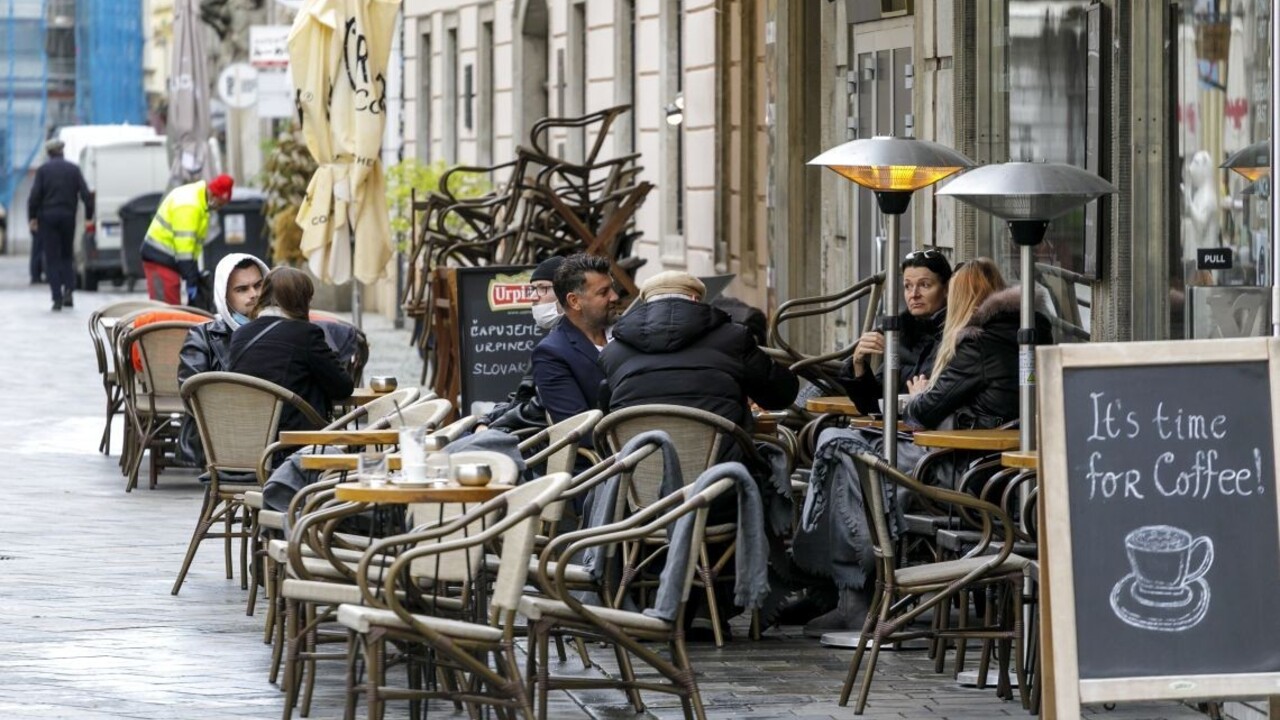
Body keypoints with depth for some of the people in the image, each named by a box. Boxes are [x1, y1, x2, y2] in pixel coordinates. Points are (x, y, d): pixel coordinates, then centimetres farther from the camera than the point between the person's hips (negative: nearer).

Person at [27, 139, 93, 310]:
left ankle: (57, 298, -5)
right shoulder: (73, 169, 2)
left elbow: (35, 195, -9)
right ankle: (68, 289, -4)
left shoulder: (43, 170, -3)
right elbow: (85, 194, -3)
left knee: (52, 258, 2)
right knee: (67, 255, 16)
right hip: (68, 216, 2)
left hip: (48, 218, -2)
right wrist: (89, 216, 3)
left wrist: (32, 217, 0)